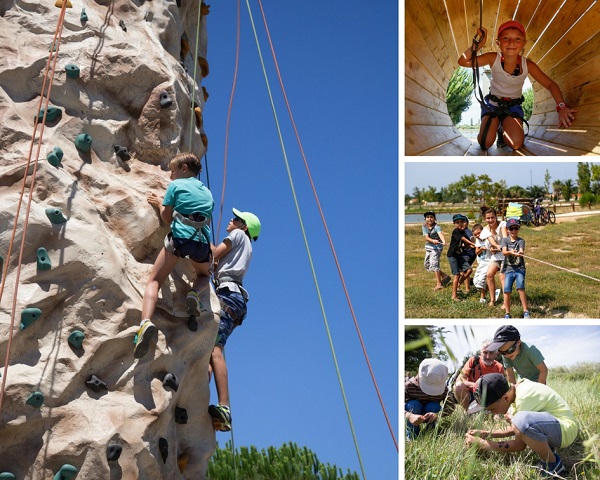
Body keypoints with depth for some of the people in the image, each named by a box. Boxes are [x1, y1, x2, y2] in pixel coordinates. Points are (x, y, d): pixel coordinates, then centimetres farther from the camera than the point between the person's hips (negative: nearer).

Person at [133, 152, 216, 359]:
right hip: (203, 242, 4)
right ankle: (195, 292, -4)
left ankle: (145, 322, -28)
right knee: (204, 275, 34)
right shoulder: (207, 192, 27)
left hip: (180, 237, -4)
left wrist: (159, 203, 29)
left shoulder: (175, 185, 12)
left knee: (154, 281, -1)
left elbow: (167, 217, 9)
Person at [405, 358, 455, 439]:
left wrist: (437, 414, -46)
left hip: (430, 417, 2)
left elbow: (451, 405, -25)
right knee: (414, 405, -32)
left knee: (433, 406, -29)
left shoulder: (442, 388, -21)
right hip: (414, 416, -2)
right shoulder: (409, 386, -30)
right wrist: (409, 416, -56)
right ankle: (410, 437, -18)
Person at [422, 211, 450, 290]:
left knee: (434, 264, -19)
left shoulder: (436, 227, -16)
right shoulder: (424, 227, -2)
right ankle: (444, 276, 27)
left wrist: (443, 241, -57)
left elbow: (440, 234, -36)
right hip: (428, 247, 7)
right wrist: (433, 241, -35)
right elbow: (426, 238, -13)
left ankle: (439, 284, -15)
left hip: (437, 248, -7)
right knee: (427, 265, 13)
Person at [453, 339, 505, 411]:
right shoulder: (474, 360, -11)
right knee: (459, 386, -31)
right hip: (470, 396, 0)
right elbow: (459, 379, -16)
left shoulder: (499, 368, -7)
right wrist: (473, 385, -36)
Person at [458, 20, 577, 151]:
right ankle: (493, 124, 17)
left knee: (516, 144, -23)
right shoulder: (493, 59, -21)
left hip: (513, 106, 0)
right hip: (492, 104, 0)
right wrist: (479, 43, -35)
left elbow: (550, 84, -12)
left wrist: (561, 107, -28)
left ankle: (504, 128, 14)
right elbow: (463, 61, -27)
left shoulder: (527, 65, -18)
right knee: (485, 143, -19)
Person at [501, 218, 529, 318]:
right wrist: (510, 252, -34)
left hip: (519, 268, -2)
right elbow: (504, 252, -12)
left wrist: (520, 253, -43)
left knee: (520, 287, -21)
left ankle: (525, 311, -14)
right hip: (509, 269, 2)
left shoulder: (521, 241, 2)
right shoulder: (505, 240, 6)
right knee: (507, 290, -6)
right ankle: (507, 313, 10)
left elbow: (521, 250, -19)